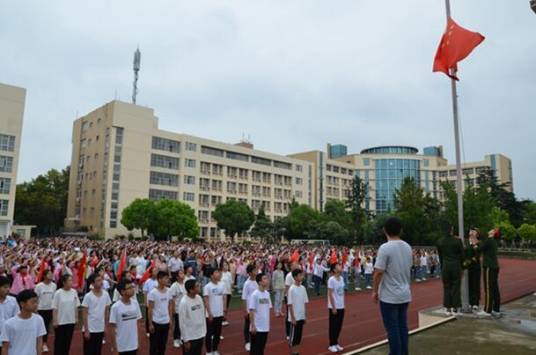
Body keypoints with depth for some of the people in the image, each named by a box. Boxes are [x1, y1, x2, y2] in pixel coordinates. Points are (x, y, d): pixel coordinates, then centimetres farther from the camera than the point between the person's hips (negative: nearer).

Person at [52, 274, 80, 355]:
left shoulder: (74, 292, -3)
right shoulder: (58, 293, -15)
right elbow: (54, 308, -11)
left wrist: (76, 318, 7)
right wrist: (55, 321, -11)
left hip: (71, 321, 4)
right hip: (60, 322, -4)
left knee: (68, 340, 13)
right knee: (59, 341, 9)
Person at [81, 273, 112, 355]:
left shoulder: (106, 294, -2)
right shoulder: (88, 296, -14)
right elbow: (84, 314, -11)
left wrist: (106, 326, 7)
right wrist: (86, 330, -11)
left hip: (101, 329, 4)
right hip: (90, 330, -4)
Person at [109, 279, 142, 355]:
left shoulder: (135, 303, -1)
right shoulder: (115, 307, -16)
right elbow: (113, 328, -11)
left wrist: (138, 340, 9)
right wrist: (114, 346, -10)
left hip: (134, 344, 5)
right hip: (122, 345, -4)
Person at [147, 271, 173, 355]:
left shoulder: (168, 291, 0)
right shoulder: (153, 292, -16)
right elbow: (150, 309, -11)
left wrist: (170, 319, 7)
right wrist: (150, 324, -11)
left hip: (166, 322, 5)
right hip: (156, 322, -5)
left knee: (163, 344, 16)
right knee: (154, 345, 7)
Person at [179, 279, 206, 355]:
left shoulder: (199, 298, 0)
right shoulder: (184, 302, -20)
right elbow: (182, 323, -17)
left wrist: (204, 331, 10)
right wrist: (186, 340, -14)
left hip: (200, 335, 7)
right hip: (190, 338, -7)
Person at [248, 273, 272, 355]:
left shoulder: (267, 293, 5)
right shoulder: (254, 294, -16)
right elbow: (251, 311, -15)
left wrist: (268, 324, 13)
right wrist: (253, 326, -16)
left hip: (265, 327, 7)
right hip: (257, 327, -6)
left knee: (262, 348, 16)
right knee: (255, 348, 4)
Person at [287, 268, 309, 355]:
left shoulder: (303, 288, 4)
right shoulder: (292, 289, -15)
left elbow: (304, 303, 10)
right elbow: (290, 305, -14)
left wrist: (304, 316, 11)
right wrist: (293, 318, -15)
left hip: (301, 317, 6)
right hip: (294, 318, -6)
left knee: (299, 336, 13)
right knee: (293, 337, 4)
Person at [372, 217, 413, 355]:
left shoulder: (385, 248, -17)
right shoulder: (408, 247, 4)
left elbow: (379, 272, -19)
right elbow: (408, 269, 13)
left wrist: (375, 291, -7)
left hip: (389, 296, -6)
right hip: (405, 295, 7)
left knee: (392, 329, 2)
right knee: (403, 327, 14)